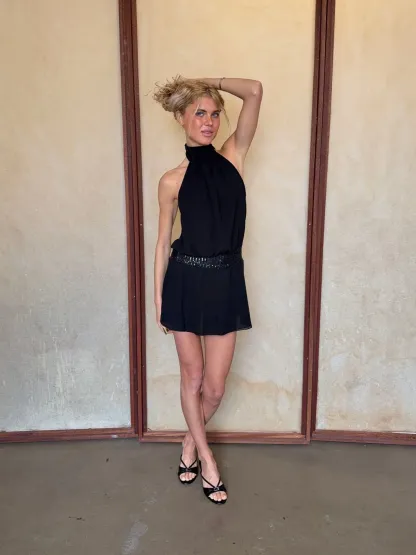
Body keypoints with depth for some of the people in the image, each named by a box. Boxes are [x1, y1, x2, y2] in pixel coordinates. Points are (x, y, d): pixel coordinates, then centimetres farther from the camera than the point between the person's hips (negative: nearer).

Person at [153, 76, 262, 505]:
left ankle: (190, 443, 39)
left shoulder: (233, 157, 2)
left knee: (214, 386, 8)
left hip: (226, 282, 2)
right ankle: (206, 458, 34)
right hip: (185, 283, -1)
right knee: (192, 377, 12)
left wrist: (209, 81, 3)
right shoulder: (172, 180, -3)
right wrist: (158, 299, 4)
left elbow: (255, 91, -7)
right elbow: (163, 242, 3)